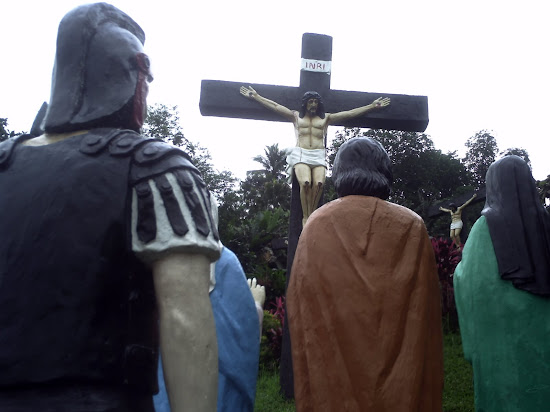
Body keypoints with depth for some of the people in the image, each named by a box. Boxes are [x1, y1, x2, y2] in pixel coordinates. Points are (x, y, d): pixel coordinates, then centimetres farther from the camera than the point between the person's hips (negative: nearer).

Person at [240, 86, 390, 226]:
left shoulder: (326, 118, 22)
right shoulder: (296, 116, 22)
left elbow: (351, 113, 19)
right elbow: (275, 106, 17)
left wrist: (373, 106, 14)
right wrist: (256, 96, 11)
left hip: (319, 155, 1)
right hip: (300, 154, -1)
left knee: (319, 183, -28)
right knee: (305, 182, -29)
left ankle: (311, 215, -17)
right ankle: (306, 217, -20)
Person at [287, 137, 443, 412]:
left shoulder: (317, 226, -4)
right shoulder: (411, 227, -3)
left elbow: (299, 311, -1)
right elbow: (425, 312, -1)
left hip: (332, 369, 0)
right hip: (401, 367, 1)